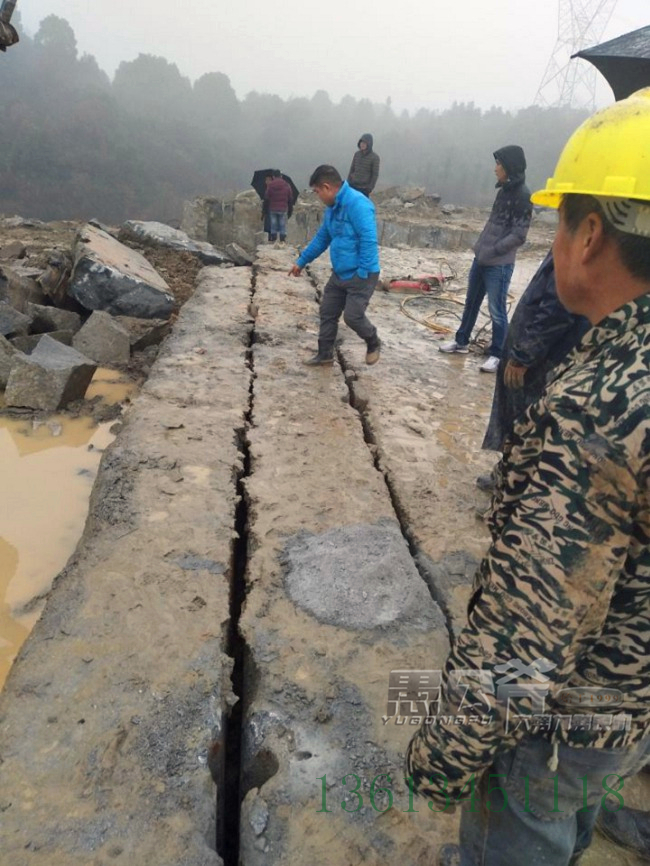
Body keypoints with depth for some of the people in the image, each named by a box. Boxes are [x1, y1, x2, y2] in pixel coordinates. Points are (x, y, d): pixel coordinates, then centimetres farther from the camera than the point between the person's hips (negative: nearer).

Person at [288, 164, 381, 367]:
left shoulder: (357, 203, -21)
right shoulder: (332, 208, 10)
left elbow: (369, 240, -25)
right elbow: (321, 238, 21)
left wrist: (363, 273, -24)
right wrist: (302, 261, 24)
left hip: (360, 275, -9)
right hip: (339, 273, 9)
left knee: (352, 316, -9)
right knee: (327, 312, 11)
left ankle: (374, 344, 20)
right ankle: (325, 355, 25)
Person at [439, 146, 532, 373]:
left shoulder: (522, 195, -14)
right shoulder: (504, 189, 11)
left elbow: (518, 235, -18)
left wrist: (493, 251, -22)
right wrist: (481, 246, 16)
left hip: (499, 264, -9)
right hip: (481, 258, 9)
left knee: (496, 310, 0)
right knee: (471, 302, 18)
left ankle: (497, 354, 11)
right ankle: (461, 341, 33)